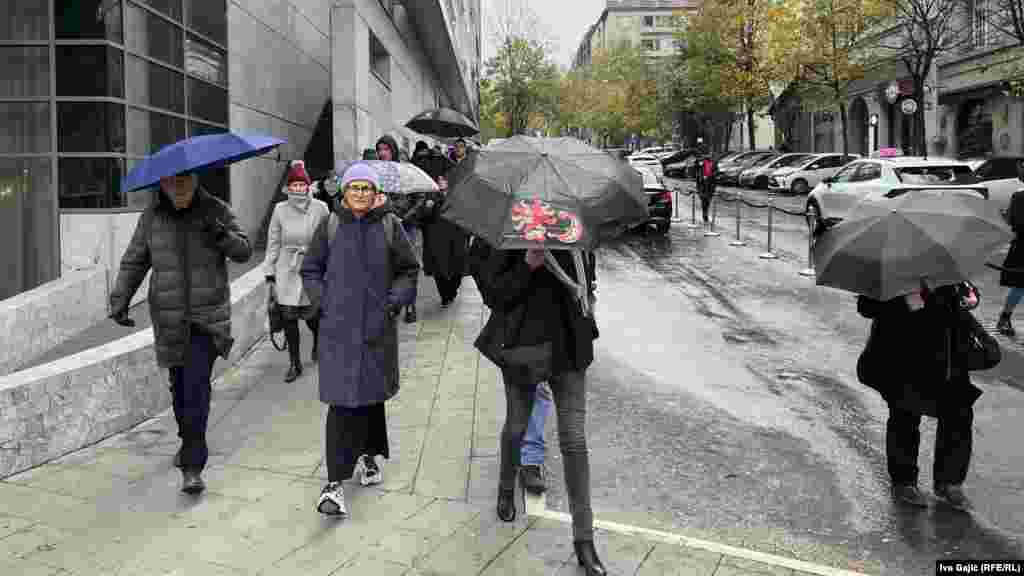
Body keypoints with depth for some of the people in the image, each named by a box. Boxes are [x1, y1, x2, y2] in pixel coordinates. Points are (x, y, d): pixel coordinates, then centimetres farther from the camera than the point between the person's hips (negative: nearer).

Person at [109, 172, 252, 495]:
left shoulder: (215, 210, -1)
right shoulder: (152, 217, 4)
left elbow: (244, 252, -4)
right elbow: (133, 263, 6)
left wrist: (222, 234, -23)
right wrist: (119, 301, -6)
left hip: (208, 315, -3)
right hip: (169, 317, 3)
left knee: (197, 384, -13)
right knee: (179, 385, 14)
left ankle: (192, 467, -10)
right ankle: (189, 442, 39)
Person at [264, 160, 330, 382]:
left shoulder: (320, 208, 0)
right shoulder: (280, 209, 4)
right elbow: (273, 242, 8)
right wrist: (270, 273, 5)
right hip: (287, 270, 2)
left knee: (310, 314, -2)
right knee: (288, 316, 1)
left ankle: (318, 341, 35)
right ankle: (295, 363, 15)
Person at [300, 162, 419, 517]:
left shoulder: (389, 225, 2)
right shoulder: (330, 226, 2)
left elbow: (409, 270, 9)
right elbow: (310, 269, 11)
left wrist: (394, 302, -3)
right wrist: (323, 303, -1)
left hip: (377, 327, 1)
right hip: (338, 328, -1)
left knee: (373, 393, 14)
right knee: (342, 401, -6)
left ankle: (371, 454, 37)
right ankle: (335, 483, -3)